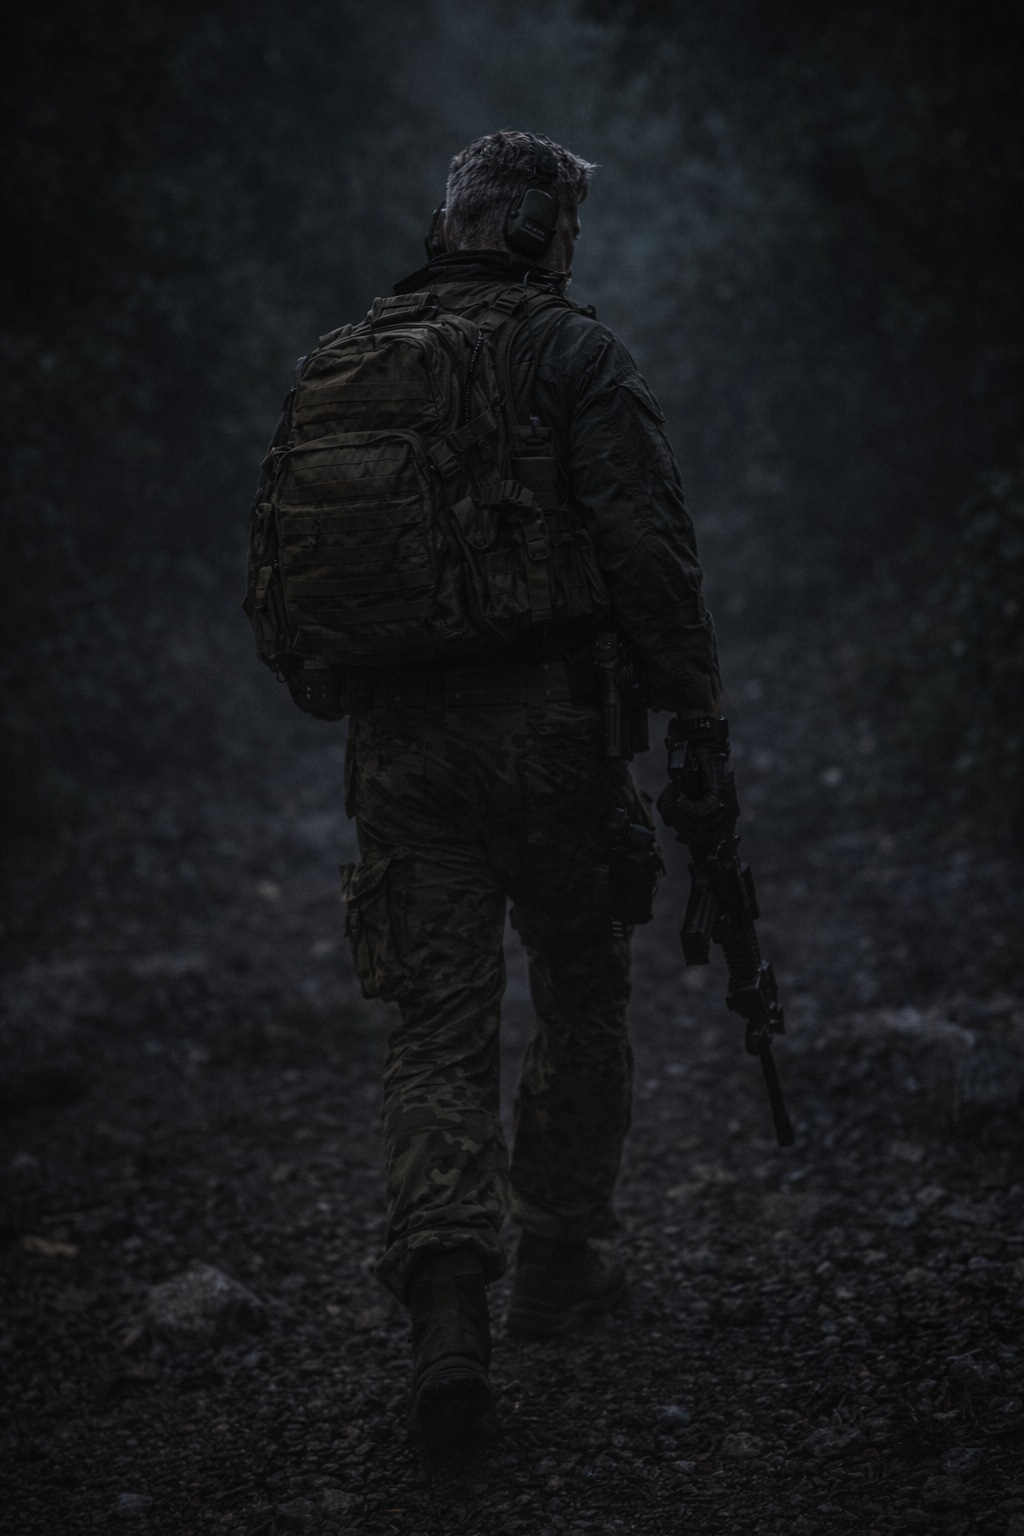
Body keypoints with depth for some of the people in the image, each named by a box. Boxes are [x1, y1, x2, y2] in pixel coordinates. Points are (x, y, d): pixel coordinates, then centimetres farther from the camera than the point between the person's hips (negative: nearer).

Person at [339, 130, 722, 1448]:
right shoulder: (573, 356, -5)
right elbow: (648, 545, -16)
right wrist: (694, 710, -8)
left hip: (402, 746, 4)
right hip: (550, 735, -3)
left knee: (438, 1033, 3)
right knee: (581, 1001, 17)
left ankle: (446, 1309, -14)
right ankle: (561, 1258, 29)